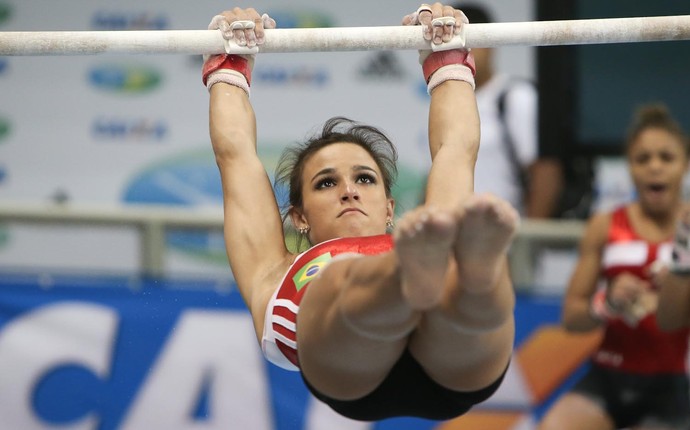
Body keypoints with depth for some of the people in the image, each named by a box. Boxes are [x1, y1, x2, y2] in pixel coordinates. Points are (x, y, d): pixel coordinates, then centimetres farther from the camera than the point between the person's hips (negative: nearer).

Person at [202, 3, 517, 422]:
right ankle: (419, 273, -66)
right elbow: (237, 155, 51)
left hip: (460, 366, 2)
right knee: (353, 277, -34)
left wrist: (449, 60, 64)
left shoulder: (426, 249, 45)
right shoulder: (277, 273, 42)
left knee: (460, 272, -31)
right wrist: (230, 66, 63)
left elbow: (456, 149, 52)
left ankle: (478, 264, -65)